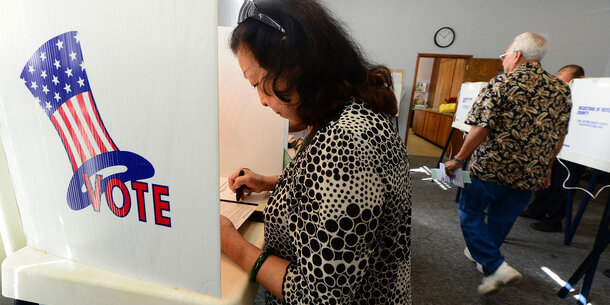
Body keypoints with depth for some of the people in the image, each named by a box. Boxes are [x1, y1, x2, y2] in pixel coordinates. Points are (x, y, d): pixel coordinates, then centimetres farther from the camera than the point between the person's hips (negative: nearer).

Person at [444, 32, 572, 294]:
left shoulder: (501, 84, -12)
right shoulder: (561, 90, 6)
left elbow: (481, 129, -18)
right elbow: (559, 137, 10)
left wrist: (458, 160, -10)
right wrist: (545, 169, 20)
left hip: (490, 168, -6)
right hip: (530, 174, 6)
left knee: (470, 213, 12)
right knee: (501, 218, 21)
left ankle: (496, 267, 3)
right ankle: (483, 254, 41)